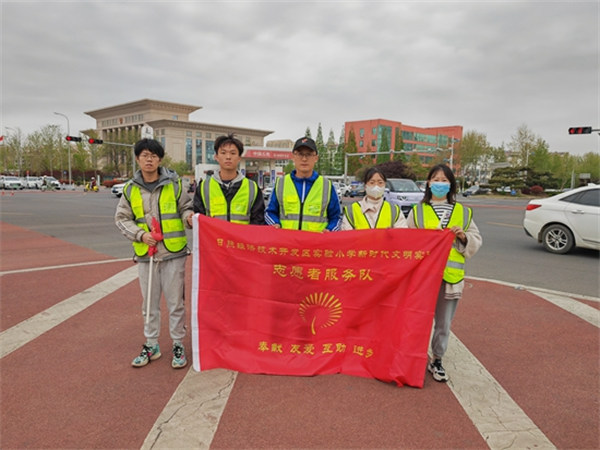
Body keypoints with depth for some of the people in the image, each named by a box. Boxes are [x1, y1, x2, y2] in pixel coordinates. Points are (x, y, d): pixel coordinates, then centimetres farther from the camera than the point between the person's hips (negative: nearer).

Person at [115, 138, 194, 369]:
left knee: (175, 302, 5)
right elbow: (121, 218, 9)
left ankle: (178, 345, 20)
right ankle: (151, 345, 28)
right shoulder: (130, 189, 5)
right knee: (150, 303, 13)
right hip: (145, 254, 2)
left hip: (173, 253, -2)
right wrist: (140, 234, -7)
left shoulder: (173, 184, -1)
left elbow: (185, 207, 6)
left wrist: (188, 216, -18)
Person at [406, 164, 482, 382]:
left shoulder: (464, 212, 10)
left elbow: (477, 242, 12)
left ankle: (437, 360, 27)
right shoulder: (417, 210, 5)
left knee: (444, 323, 10)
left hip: (451, 276, 2)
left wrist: (464, 237, -7)